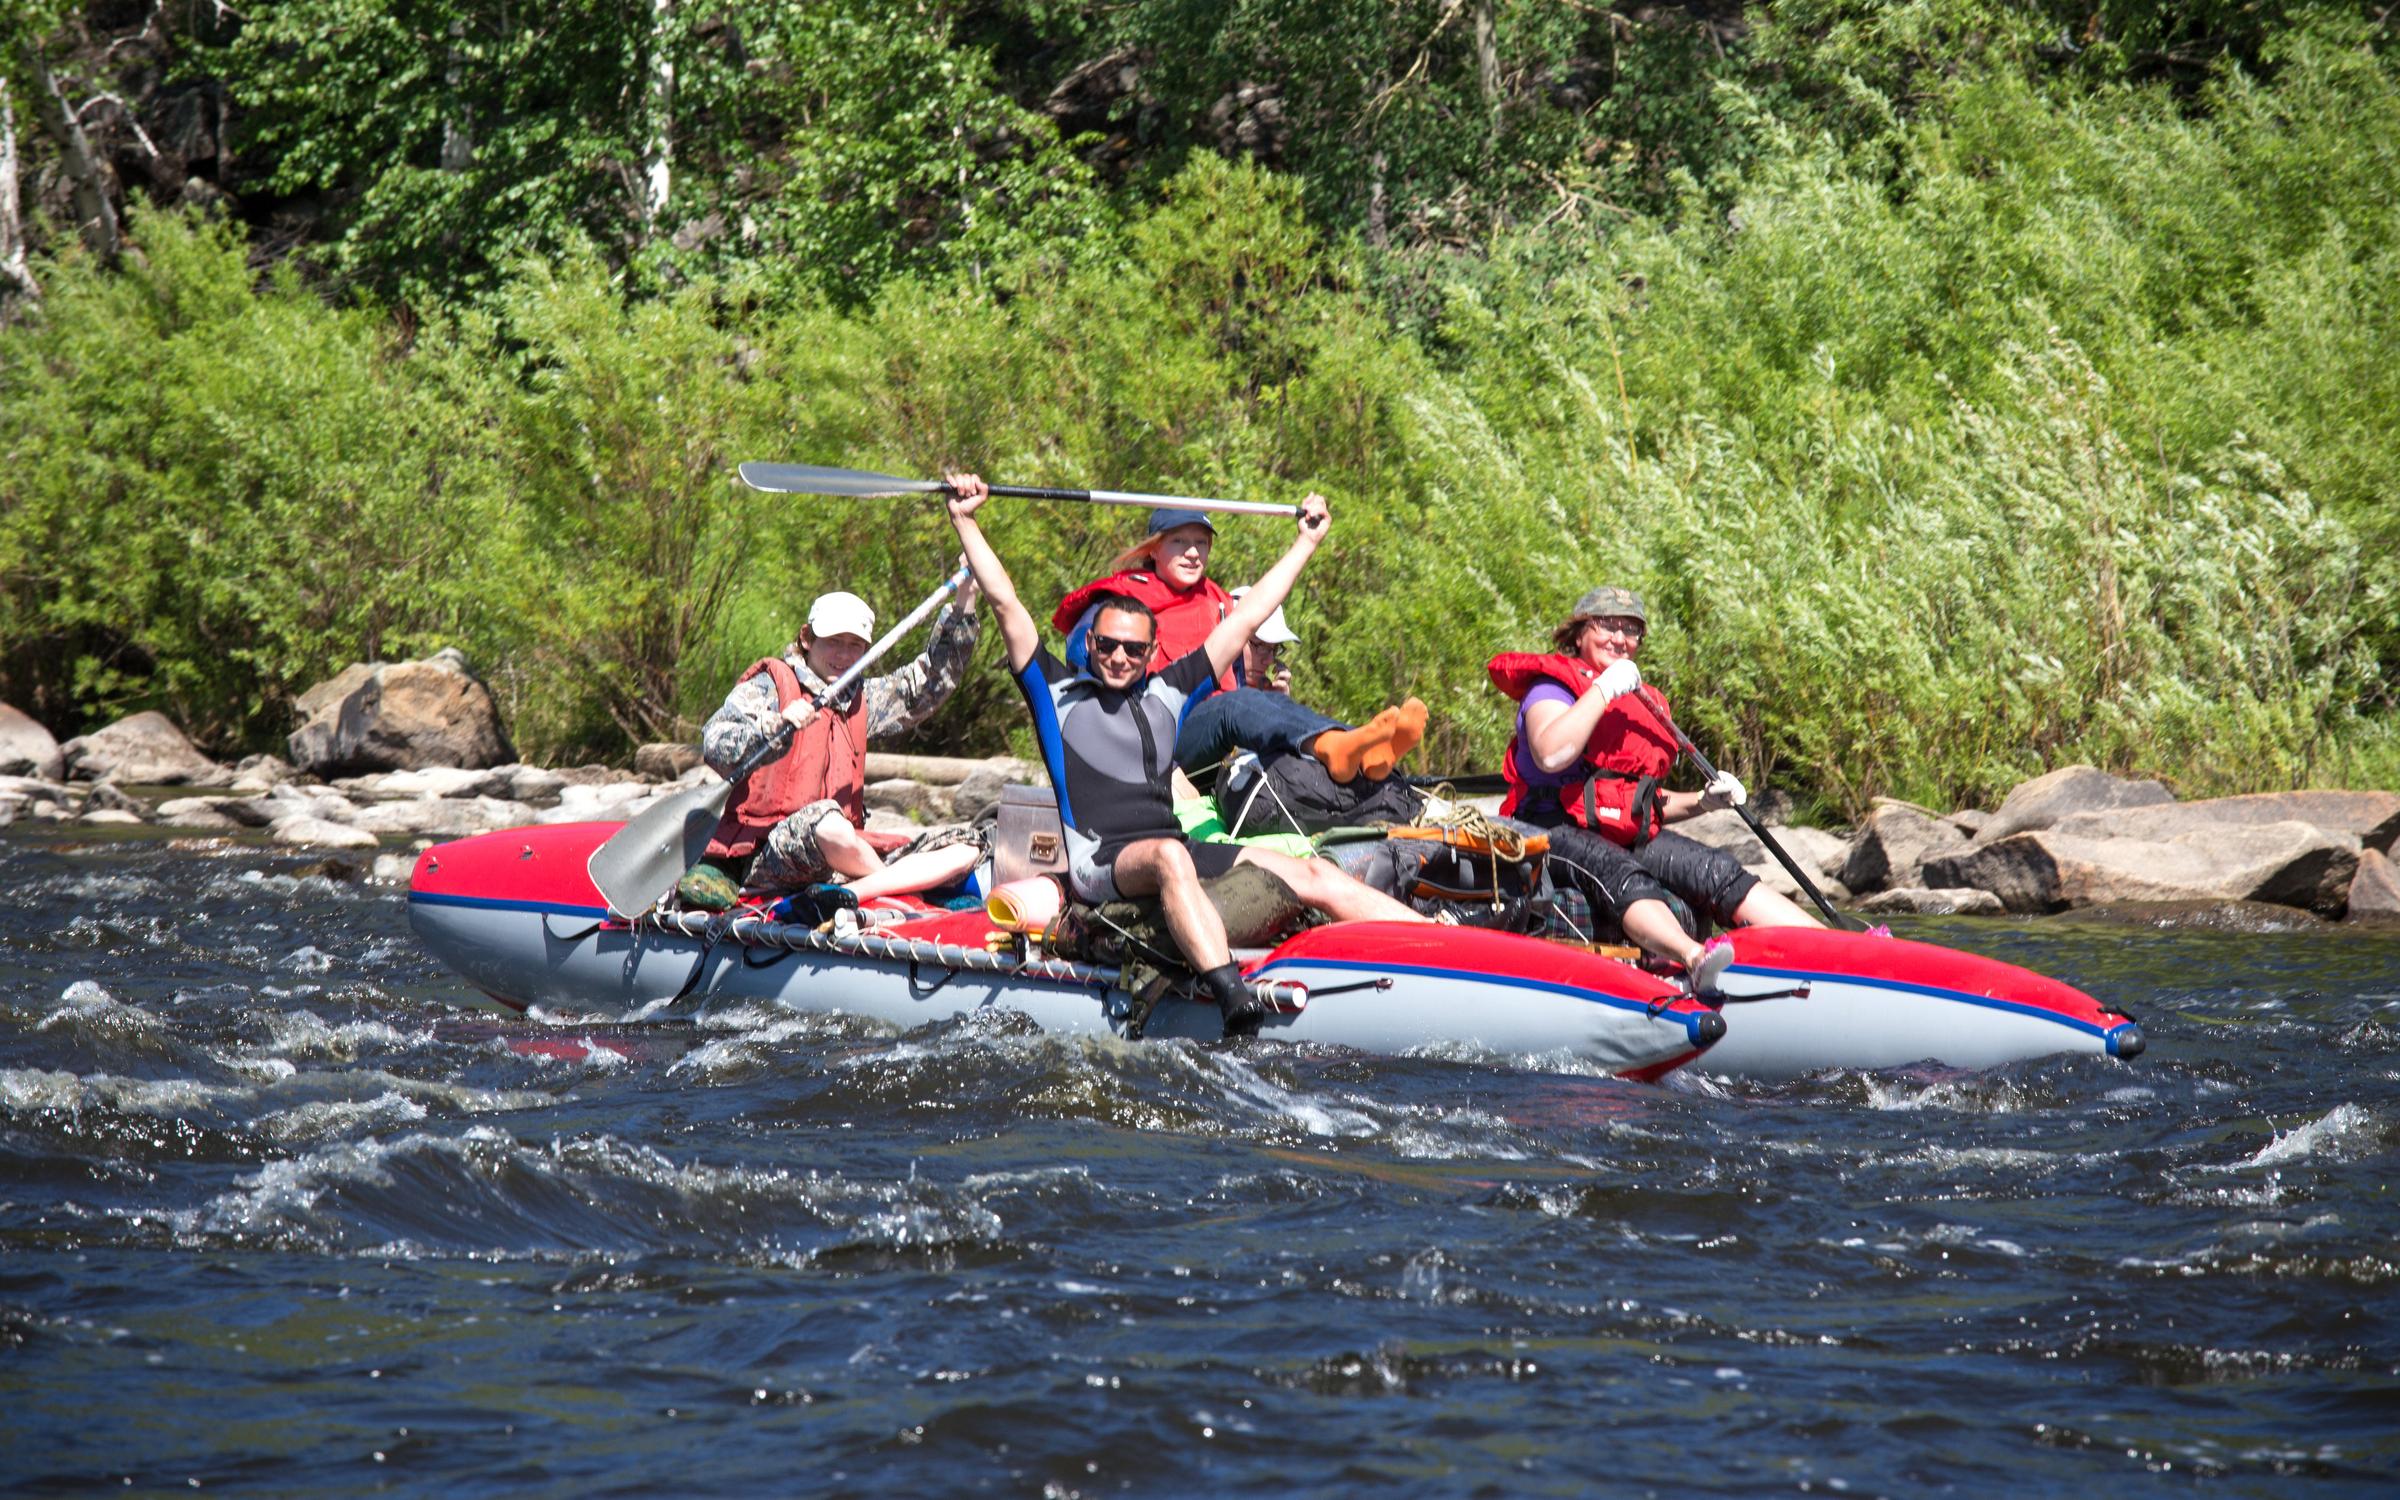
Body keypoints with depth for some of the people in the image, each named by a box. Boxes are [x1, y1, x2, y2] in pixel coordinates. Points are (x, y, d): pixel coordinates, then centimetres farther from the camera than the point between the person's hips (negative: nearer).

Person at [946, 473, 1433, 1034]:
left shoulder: (1167, 692, 21)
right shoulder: (1059, 693, 10)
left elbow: (1245, 619, 28)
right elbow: (1006, 604, 4)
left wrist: (1307, 541, 33)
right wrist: (964, 522, 0)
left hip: (1177, 851, 6)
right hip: (1098, 863, -6)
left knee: (1312, 876, -8)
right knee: (1168, 858, -40)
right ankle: (1234, 1003, -61)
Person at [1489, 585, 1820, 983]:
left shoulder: (1644, 703, 24)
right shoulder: (1552, 686, 0)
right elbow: (1550, 756, -23)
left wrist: (1702, 801, 10)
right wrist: (1603, 689, -16)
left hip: (1632, 837, 7)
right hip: (1559, 832, -7)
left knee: (1719, 872, -18)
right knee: (1623, 876, -38)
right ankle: (1695, 958, -67)